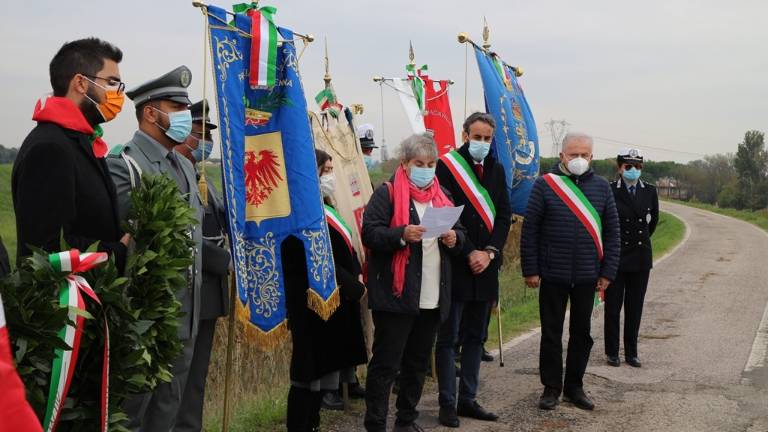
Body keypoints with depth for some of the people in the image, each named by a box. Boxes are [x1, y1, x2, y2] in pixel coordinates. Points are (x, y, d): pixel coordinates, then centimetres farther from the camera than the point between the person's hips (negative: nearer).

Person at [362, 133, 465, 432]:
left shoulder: (442, 195, 17)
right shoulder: (388, 193, -3)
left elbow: (460, 233, 20)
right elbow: (369, 233, -12)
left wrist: (455, 239, -3)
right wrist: (402, 235, -27)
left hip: (433, 296, 6)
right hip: (396, 294, -6)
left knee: (418, 362, 14)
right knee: (386, 362, -2)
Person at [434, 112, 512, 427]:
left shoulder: (496, 170, 12)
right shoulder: (446, 166, -6)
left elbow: (504, 215, 9)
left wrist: (490, 252, -5)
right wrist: (469, 253, -14)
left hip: (485, 267, 6)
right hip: (455, 266, -6)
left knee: (475, 337, 12)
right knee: (448, 338, 0)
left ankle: (468, 399, 20)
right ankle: (447, 404, 6)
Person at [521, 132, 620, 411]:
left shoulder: (601, 187, 5)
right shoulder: (545, 184, -4)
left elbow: (611, 232, 7)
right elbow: (530, 229, -4)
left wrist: (608, 272, 2)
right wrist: (530, 270, -7)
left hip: (587, 276, 3)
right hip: (553, 274, -3)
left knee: (582, 333, 11)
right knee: (551, 333, 6)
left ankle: (574, 386, 25)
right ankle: (551, 388, 19)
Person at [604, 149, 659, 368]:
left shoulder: (650, 191, 4)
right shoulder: (610, 191, -9)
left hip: (641, 257, 3)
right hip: (616, 257, -3)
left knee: (635, 308, 8)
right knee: (613, 307, 3)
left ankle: (631, 352, 17)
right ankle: (612, 352, 14)